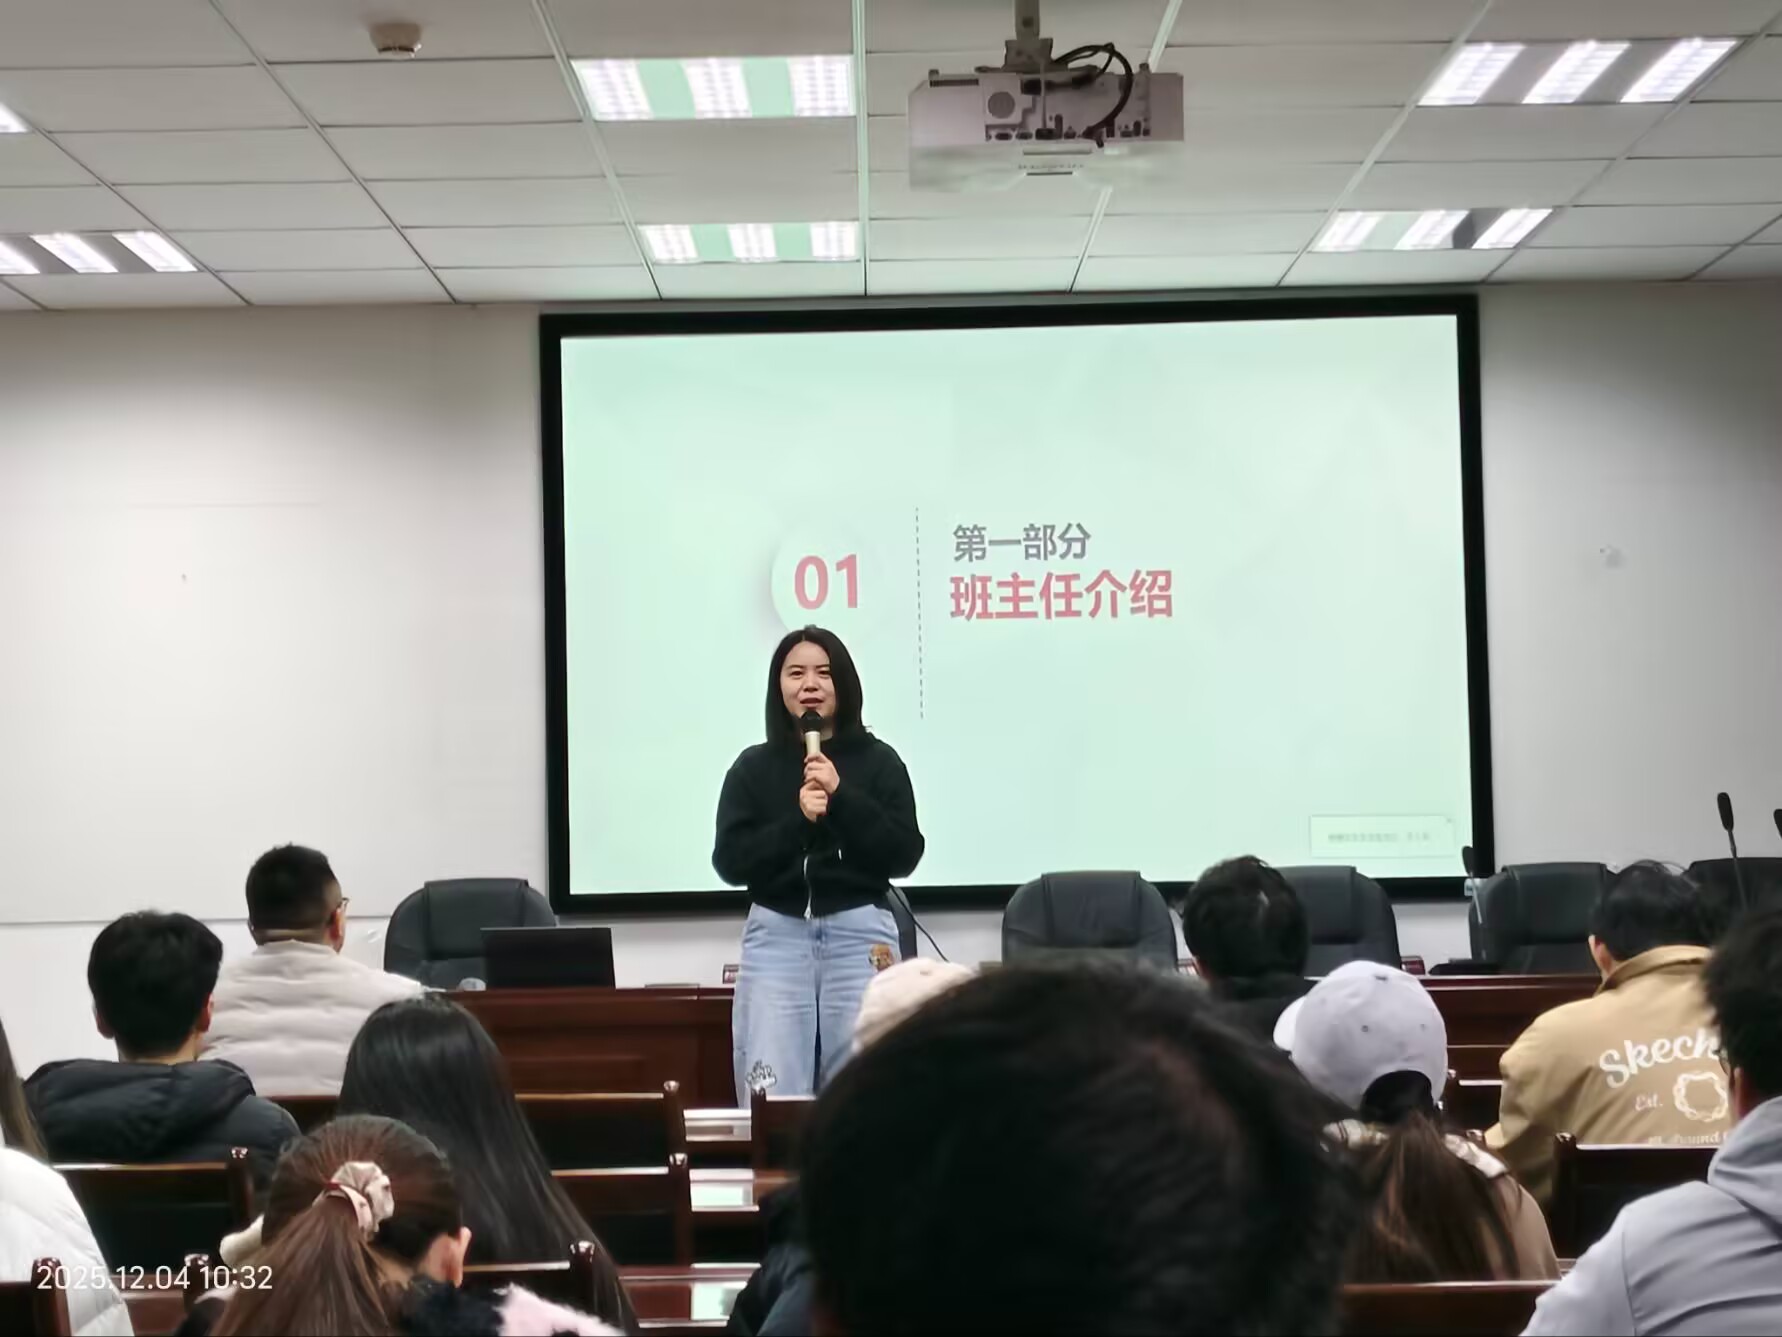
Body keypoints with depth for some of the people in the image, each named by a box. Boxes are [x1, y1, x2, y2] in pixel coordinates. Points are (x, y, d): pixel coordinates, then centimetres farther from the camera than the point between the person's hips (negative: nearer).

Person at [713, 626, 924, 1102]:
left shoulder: (878, 761, 4)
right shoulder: (753, 767, 7)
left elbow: (904, 855, -3)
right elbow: (730, 862, 0)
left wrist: (841, 796, -13)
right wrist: (798, 819, -13)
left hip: (859, 934, 0)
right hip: (776, 937, 1)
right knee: (771, 1097, -3)